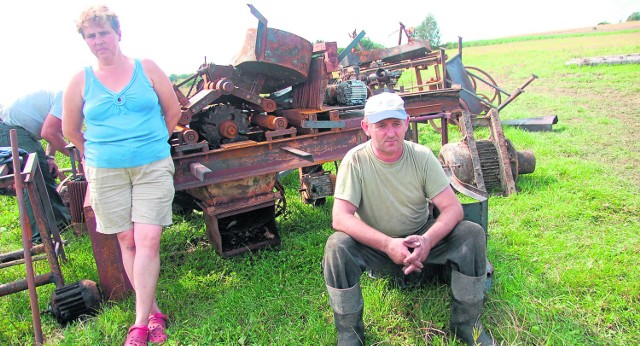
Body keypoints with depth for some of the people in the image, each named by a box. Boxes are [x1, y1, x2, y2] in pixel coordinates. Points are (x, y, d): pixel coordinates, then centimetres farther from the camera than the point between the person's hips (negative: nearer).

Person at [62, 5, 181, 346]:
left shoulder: (146, 68, 2)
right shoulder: (81, 80, 4)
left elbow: (173, 110, 12)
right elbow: (70, 129, 15)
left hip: (153, 167, -1)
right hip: (106, 173, 2)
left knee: (148, 240, -9)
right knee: (127, 241, 5)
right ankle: (152, 312, 17)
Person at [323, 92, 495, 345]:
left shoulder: (422, 156, -10)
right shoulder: (355, 160, -16)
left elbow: (453, 208, -13)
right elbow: (340, 218, -24)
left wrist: (428, 240, -34)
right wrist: (388, 244, -37)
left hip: (422, 241, 2)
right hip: (375, 246, -2)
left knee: (472, 234, -20)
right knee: (336, 247, -31)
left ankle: (466, 324, 0)